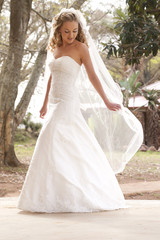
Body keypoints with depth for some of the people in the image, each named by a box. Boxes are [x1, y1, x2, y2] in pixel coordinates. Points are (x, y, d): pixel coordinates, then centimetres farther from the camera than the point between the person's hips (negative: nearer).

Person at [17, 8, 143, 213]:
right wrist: (45, 103, 28)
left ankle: (53, 197, -9)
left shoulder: (81, 47, -4)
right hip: (56, 104, 7)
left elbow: (93, 76, -2)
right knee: (77, 148, 10)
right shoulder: (54, 48, 14)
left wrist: (106, 102, -1)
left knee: (53, 144, -12)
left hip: (68, 103, -7)